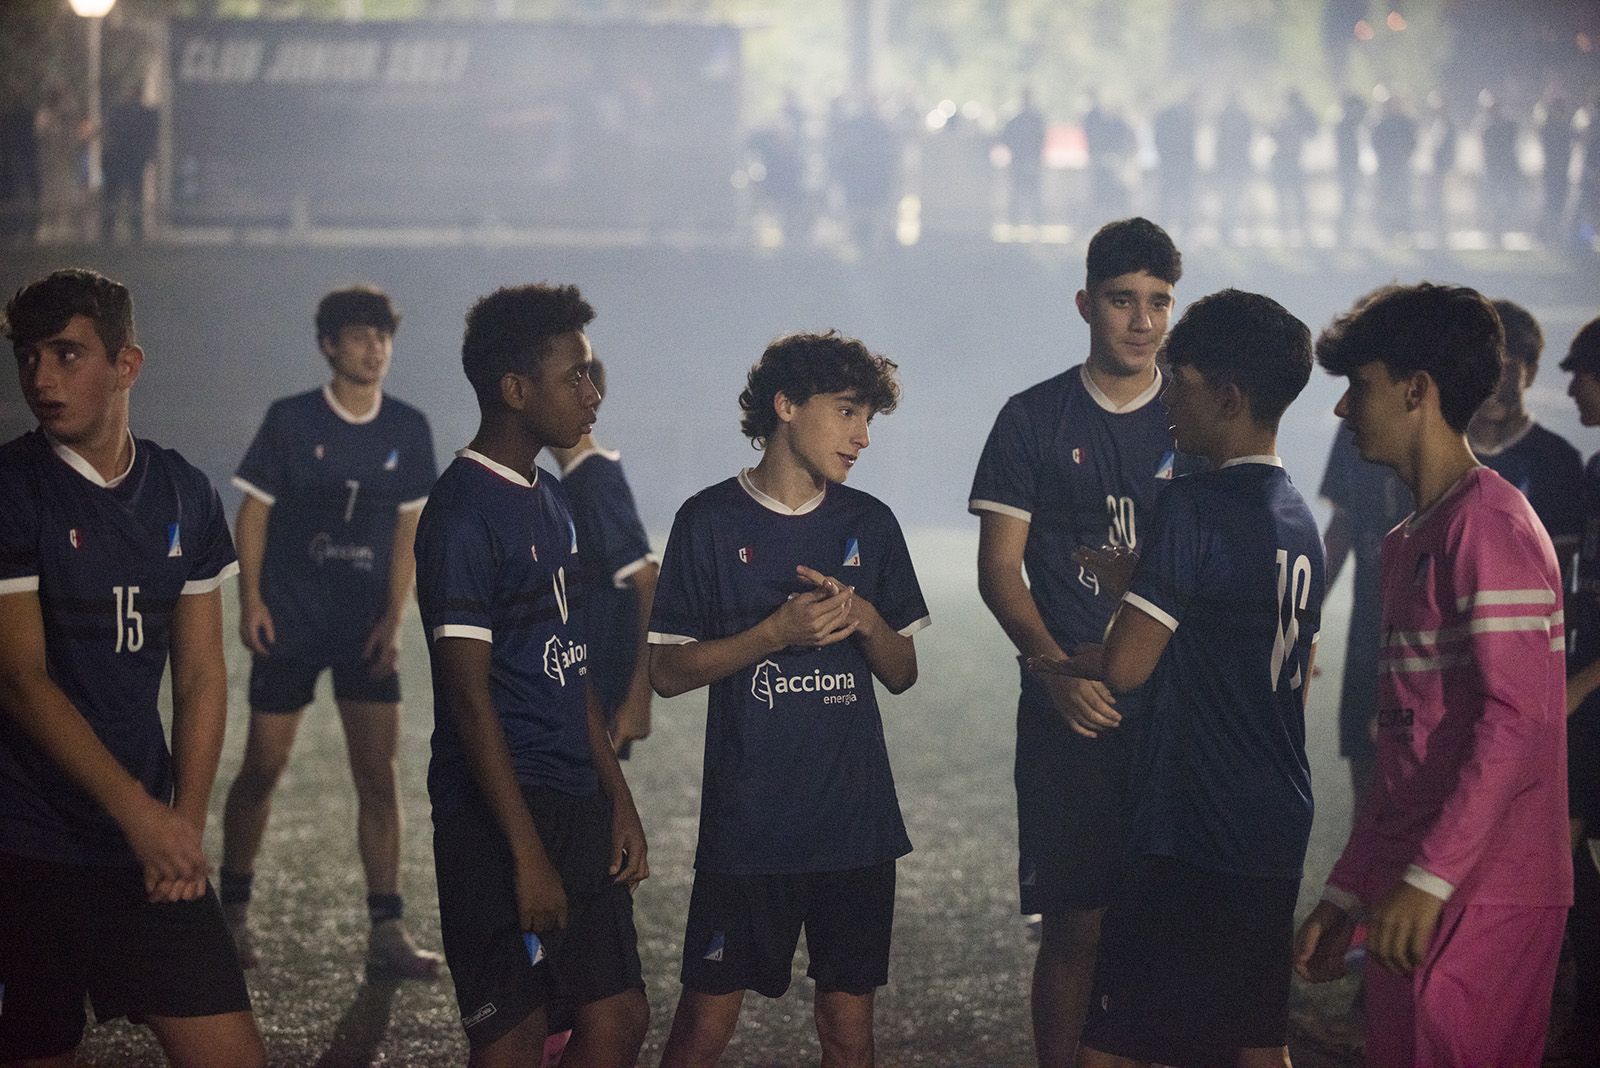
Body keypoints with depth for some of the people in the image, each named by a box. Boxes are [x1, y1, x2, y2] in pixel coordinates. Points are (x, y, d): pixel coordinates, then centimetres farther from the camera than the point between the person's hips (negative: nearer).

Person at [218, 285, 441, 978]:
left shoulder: (407, 429, 2)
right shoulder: (290, 421, -5)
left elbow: (407, 529, 5)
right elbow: (254, 511, -1)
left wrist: (393, 619, -2)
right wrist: (251, 601, -8)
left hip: (366, 628, 2)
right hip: (289, 623, -2)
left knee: (378, 774, -4)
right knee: (263, 767, 4)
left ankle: (386, 934, -2)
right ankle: (233, 910, 23)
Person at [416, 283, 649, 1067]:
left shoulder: (549, 501, 15)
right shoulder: (463, 513, -14)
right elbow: (469, 694, -17)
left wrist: (618, 801, 15)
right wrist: (528, 854, -19)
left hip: (576, 809, 9)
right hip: (500, 820, -9)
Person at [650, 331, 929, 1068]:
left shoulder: (869, 524, 10)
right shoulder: (711, 520, -1)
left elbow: (902, 674, 13)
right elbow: (668, 672, -3)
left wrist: (864, 618, -8)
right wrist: (777, 632, -15)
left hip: (856, 820, 3)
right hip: (746, 825, -3)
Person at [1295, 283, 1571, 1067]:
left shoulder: (1489, 524, -11)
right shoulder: (1408, 543, 20)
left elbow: (1517, 719, -20)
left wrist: (1429, 878, -22)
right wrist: (1346, 895, 21)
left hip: (1480, 898, -9)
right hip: (1415, 898, 9)